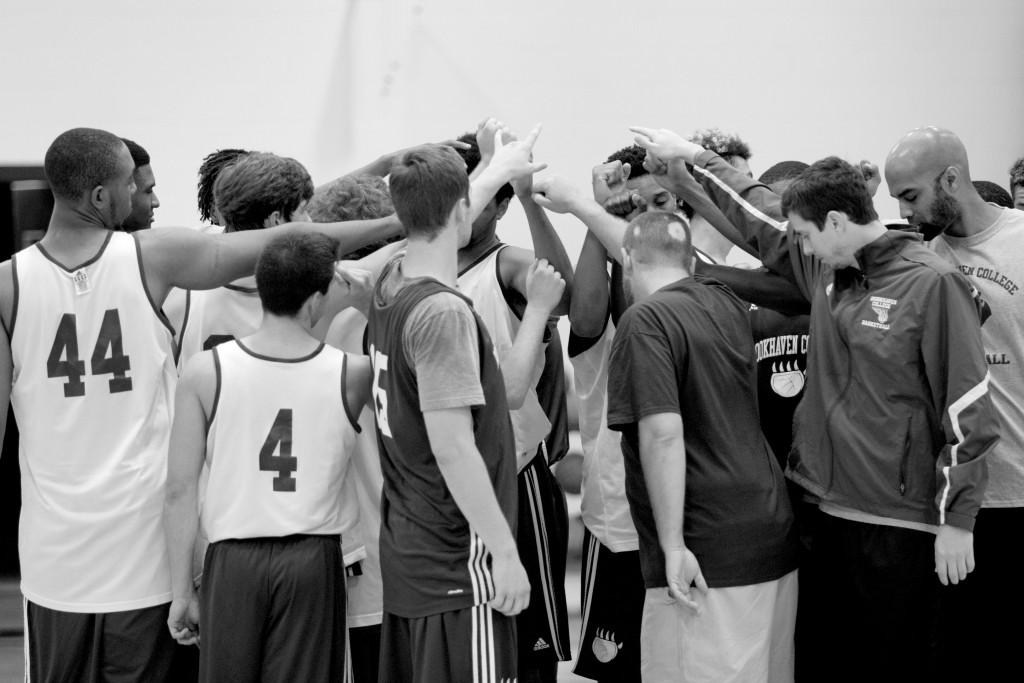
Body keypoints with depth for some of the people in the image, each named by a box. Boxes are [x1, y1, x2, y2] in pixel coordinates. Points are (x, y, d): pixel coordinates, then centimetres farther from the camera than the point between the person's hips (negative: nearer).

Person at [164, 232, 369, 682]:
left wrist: (182, 590, 4)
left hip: (232, 559, 0)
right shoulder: (351, 374, -5)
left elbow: (180, 491, -3)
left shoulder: (204, 372, -4)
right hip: (314, 559, 0)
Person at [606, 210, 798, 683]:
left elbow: (663, 433, -20)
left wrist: (673, 545, -17)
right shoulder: (726, 304, 13)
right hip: (774, 538, 8)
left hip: (707, 556, -8)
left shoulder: (646, 320, -11)